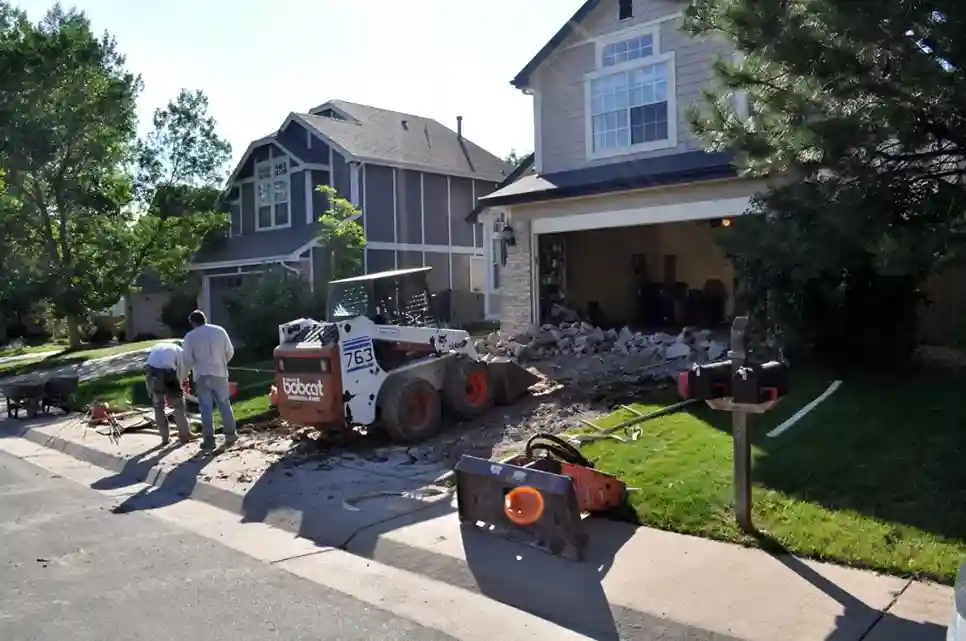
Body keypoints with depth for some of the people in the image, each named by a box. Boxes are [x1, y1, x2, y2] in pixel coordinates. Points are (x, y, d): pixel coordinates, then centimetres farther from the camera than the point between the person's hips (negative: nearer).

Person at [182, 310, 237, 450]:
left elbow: (187, 360, -6)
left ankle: (209, 439, 3)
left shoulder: (190, 336, -5)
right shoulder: (220, 330, 1)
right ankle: (230, 433, 18)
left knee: (206, 408, 2)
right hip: (220, 373, 2)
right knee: (224, 404, 13)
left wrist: (195, 366, 16)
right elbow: (230, 352, 4)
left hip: (202, 376, -2)